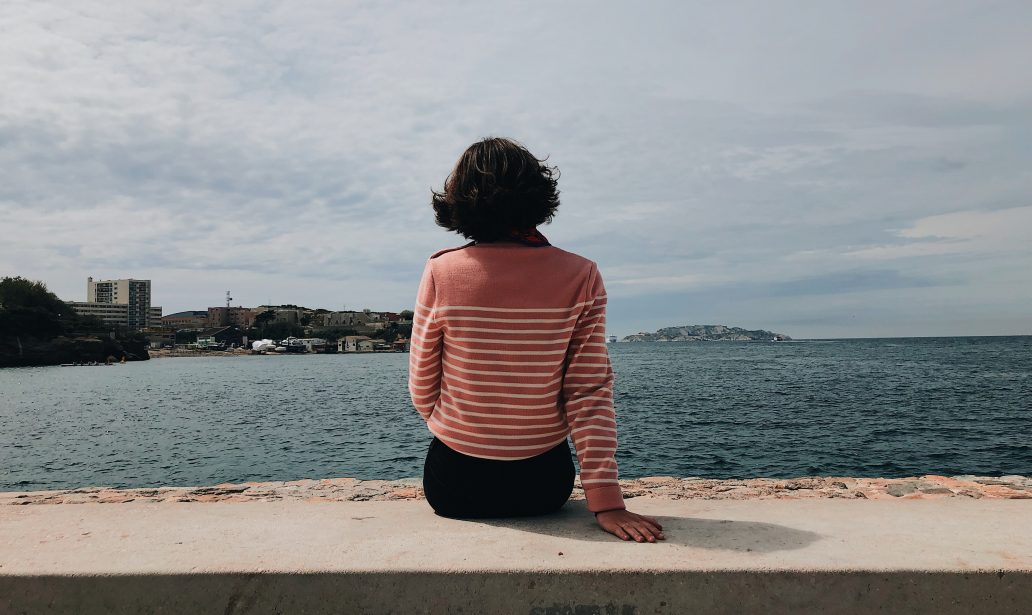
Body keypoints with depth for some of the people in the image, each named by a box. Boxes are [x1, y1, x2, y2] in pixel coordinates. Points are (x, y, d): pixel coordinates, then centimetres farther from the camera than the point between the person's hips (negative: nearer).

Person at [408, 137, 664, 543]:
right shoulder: (581, 276, -11)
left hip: (454, 485, 0)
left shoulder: (441, 272, -13)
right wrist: (606, 501, -12)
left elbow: (422, 387, -4)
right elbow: (590, 393, -14)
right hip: (543, 485, 1)